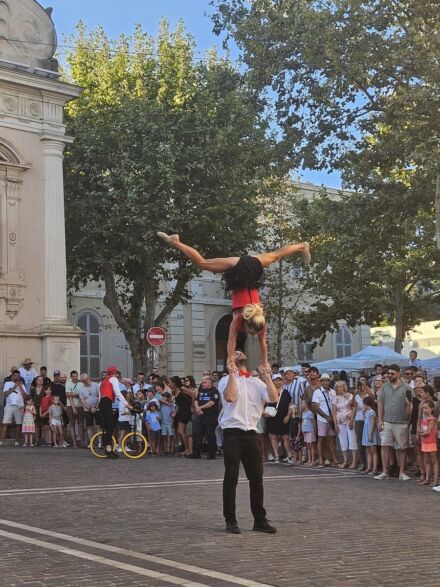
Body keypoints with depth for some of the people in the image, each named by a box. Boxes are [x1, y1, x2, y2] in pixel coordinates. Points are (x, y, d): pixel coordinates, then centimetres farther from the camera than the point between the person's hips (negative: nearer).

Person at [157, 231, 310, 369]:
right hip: (236, 269, -2)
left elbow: (263, 342, -3)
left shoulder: (259, 319, -13)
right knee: (202, 263, 3)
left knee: (276, 256, 22)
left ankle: (302, 247, 45)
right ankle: (175, 242, 2)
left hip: (253, 265, 2)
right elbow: (232, 342, -19)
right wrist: (231, 362, -19)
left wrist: (265, 363, 3)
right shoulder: (238, 319, -20)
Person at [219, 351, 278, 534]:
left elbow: (273, 398, -2)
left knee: (256, 477, 6)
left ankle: (260, 520, 14)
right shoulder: (226, 380, 3)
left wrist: (267, 377, -5)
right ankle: (231, 521, 5)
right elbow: (230, 397, -18)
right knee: (231, 478, -2)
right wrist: (233, 375, -15)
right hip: (233, 433, -4)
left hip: (251, 433, 4)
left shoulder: (257, 382, 14)